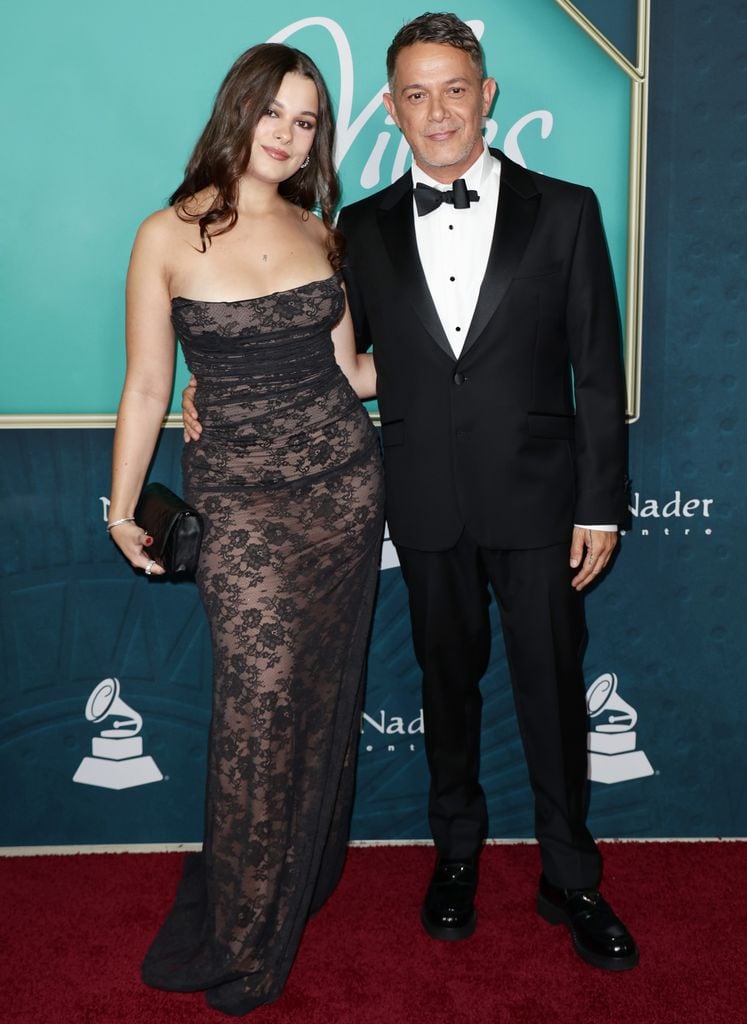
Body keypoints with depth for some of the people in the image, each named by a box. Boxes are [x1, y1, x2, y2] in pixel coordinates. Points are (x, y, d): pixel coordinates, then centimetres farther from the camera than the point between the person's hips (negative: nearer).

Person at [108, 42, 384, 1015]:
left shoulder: (317, 231, 7)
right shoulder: (169, 236, -3)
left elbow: (348, 370, 11)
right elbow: (146, 386, -1)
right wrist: (123, 509, 0)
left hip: (342, 478, 4)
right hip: (239, 494, -3)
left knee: (324, 686, 9)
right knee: (260, 695, -6)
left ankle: (303, 880, 33)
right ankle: (243, 938, 15)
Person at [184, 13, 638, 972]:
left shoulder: (563, 210, -1)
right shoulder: (364, 229, 5)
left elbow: (598, 372, -2)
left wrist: (600, 505, -4)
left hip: (534, 498, -1)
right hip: (427, 505, 2)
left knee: (553, 692, 7)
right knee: (447, 682, 16)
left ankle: (569, 878, 27)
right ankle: (457, 850, 38)